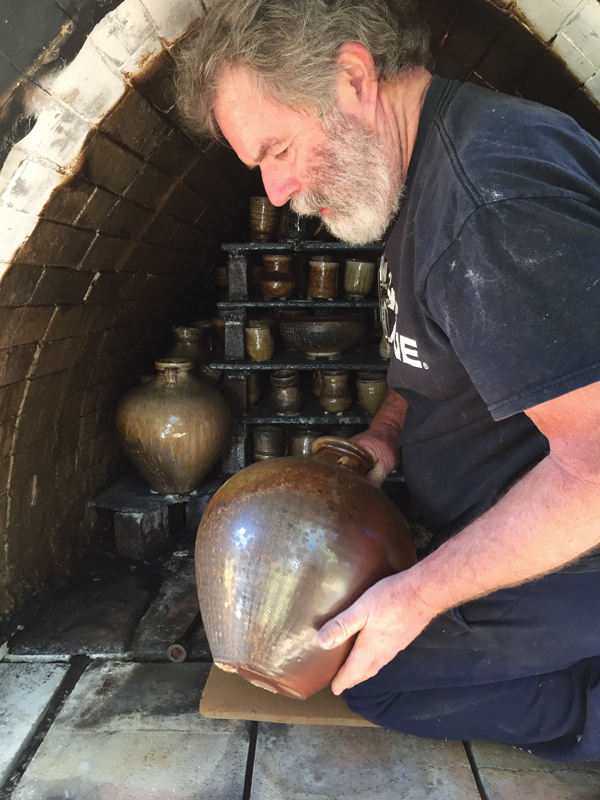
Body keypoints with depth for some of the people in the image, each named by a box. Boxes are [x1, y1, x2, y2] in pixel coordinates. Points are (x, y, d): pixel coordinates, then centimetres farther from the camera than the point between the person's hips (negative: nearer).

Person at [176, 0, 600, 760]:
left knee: (375, 679, -2)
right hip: (500, 529, 9)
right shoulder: (416, 181, 5)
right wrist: (386, 431, 0)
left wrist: (421, 594, -23)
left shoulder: (494, 189, -29)